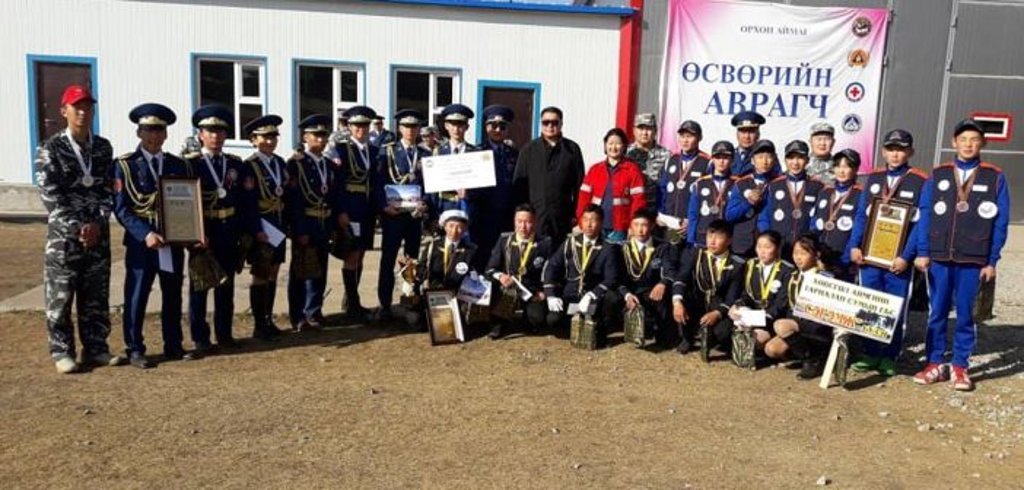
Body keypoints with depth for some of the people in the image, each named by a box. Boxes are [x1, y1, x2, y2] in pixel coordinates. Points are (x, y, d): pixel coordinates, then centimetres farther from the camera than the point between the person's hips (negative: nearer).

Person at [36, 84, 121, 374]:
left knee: (97, 297, 8)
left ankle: (95, 348, 18)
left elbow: (108, 190, 6)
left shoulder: (103, 147, 8)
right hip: (64, 235, -3)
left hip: (98, 235, 3)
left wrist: (98, 223, -7)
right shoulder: (50, 149, -3)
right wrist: (77, 228, -15)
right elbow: (50, 196, -9)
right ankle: (62, 352, 13)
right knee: (60, 297, 2)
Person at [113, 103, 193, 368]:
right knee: (136, 297, 1)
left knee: (173, 296, 11)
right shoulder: (125, 165, -2)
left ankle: (173, 346, 22)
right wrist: (145, 234, -20)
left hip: (173, 242, 4)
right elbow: (121, 208, -8)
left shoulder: (178, 165, 10)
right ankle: (135, 350, 12)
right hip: (141, 243, -4)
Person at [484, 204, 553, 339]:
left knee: (537, 318, -27)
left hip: (532, 294, 0)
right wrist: (500, 276, -19)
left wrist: (544, 292, -15)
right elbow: (490, 269, 2)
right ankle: (502, 322, 4)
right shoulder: (504, 239, 5)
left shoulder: (545, 243, 3)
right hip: (507, 291, 1)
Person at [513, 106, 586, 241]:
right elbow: (519, 183, 8)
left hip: (562, 218, 0)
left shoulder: (572, 149, 7)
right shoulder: (528, 150, 9)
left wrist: (576, 213, 1)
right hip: (534, 216, 0)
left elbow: (579, 184, 6)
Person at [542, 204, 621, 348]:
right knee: (553, 320, -22)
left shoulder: (608, 248, -3)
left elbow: (611, 279, -12)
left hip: (594, 297, -2)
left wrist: (591, 296, -27)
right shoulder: (570, 243, 5)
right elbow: (551, 267, 1)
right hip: (569, 296, 2)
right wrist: (551, 295, -12)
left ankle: (599, 330, 2)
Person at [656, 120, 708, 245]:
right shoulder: (671, 161, 14)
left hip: (693, 225, -4)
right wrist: (660, 214, 5)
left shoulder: (707, 163, -3)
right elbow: (662, 190, 16)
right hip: (668, 223, 5)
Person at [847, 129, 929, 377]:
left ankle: (889, 358, 15)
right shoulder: (873, 178, 10)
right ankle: (870, 354, 18)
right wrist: (854, 246, -2)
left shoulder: (921, 181, -2)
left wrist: (906, 256, -14)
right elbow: (861, 215, 10)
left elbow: (920, 223, -7)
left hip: (898, 260, -3)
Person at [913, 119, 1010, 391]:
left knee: (965, 314, 6)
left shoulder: (995, 178, 2)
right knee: (937, 312, 6)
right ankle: (935, 364, 16)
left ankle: (960, 367, 16)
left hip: (973, 260, -1)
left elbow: (1000, 223, 1)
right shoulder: (938, 175, 5)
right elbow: (925, 216, 4)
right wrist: (922, 253, -3)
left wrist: (992, 261, -2)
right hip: (939, 257, 1)